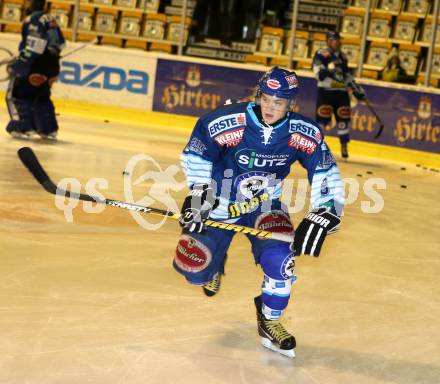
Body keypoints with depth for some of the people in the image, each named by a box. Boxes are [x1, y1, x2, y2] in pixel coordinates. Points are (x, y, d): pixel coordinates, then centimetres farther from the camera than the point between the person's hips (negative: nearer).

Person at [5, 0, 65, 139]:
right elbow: (60, 43, 21)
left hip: (37, 64, -9)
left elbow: (35, 45, -20)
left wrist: (18, 64, -21)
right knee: (42, 96, 21)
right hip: (52, 65, 9)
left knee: (16, 93, 0)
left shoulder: (33, 19, -10)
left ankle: (23, 128, -6)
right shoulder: (50, 19, 17)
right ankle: (49, 130, 19)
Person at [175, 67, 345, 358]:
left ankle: (269, 322, 2)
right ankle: (214, 263, 33)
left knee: (279, 257, -24)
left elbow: (327, 175, -10)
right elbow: (196, 154, -11)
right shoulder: (225, 123, -26)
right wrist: (198, 193, -16)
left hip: (265, 205, 1)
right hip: (219, 203, -1)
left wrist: (323, 215, -21)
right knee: (194, 268, -9)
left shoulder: (304, 134, -18)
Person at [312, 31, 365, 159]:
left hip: (341, 91, 6)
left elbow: (347, 75, 25)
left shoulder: (342, 56, 18)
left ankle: (344, 146, 14)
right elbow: (318, 71, -12)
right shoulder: (321, 54, -2)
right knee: (322, 117, -13)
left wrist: (356, 89, 20)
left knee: (343, 118, 3)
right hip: (325, 90, -5)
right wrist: (324, 72, -33)